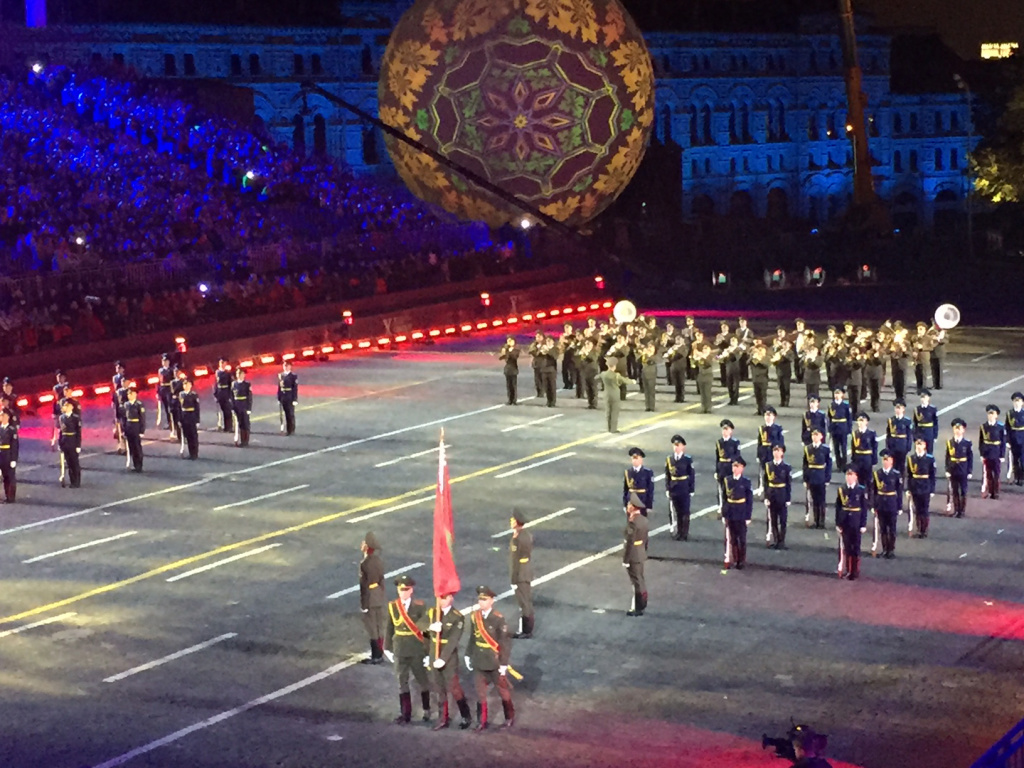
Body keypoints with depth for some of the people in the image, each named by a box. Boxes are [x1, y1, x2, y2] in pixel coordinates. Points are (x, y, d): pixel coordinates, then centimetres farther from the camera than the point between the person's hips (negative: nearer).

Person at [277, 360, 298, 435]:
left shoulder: (293, 376, -4)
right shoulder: (280, 375, 8)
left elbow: (295, 389, -7)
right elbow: (279, 387, 8)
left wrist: (295, 400, -11)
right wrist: (278, 398, 6)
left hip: (290, 399, -4)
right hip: (282, 399, 4)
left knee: (290, 415, 2)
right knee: (283, 415, 6)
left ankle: (291, 430, 10)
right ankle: (285, 429, 15)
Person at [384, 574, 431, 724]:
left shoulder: (420, 606, -10)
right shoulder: (392, 606, -2)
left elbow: (426, 628, -8)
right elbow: (389, 628, 4)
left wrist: (428, 651, -8)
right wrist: (387, 649, 5)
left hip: (417, 650, -2)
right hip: (400, 650, 2)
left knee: (422, 680, 11)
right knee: (402, 682, 7)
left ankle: (426, 710, 28)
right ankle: (405, 713, 15)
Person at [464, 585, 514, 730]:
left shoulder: (498, 619, -18)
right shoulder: (475, 617, -2)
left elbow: (505, 642, -14)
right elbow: (473, 637, 7)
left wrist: (504, 663, -14)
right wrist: (468, 655, 8)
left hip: (495, 663, -4)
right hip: (479, 663, 4)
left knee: (503, 691, 14)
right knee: (480, 693, 9)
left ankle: (510, 717, 32)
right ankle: (482, 722, 19)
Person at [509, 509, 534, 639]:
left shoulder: (517, 539, -23)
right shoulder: (528, 535, 5)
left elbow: (515, 562, -21)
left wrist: (514, 581, -16)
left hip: (520, 577, -9)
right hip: (529, 575, 9)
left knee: (524, 605, 0)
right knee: (527, 603, 16)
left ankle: (526, 631, 9)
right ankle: (527, 630, 25)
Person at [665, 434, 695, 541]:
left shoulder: (687, 459, -5)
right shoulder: (669, 459, 2)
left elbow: (691, 475, -2)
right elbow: (667, 475, 5)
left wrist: (691, 490, -4)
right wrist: (667, 489, 1)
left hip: (685, 490, -2)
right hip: (673, 489, 2)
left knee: (685, 512, 4)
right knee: (675, 512, 8)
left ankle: (684, 534, 11)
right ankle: (678, 532, 19)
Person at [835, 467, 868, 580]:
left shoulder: (861, 490, -5)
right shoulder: (841, 489, 1)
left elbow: (864, 508, -3)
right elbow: (838, 507, 4)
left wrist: (864, 525, -6)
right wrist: (837, 523, 0)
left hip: (856, 523, -2)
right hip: (844, 523, 2)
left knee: (855, 547, 5)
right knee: (845, 547, 7)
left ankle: (855, 572, 13)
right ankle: (846, 570, 17)